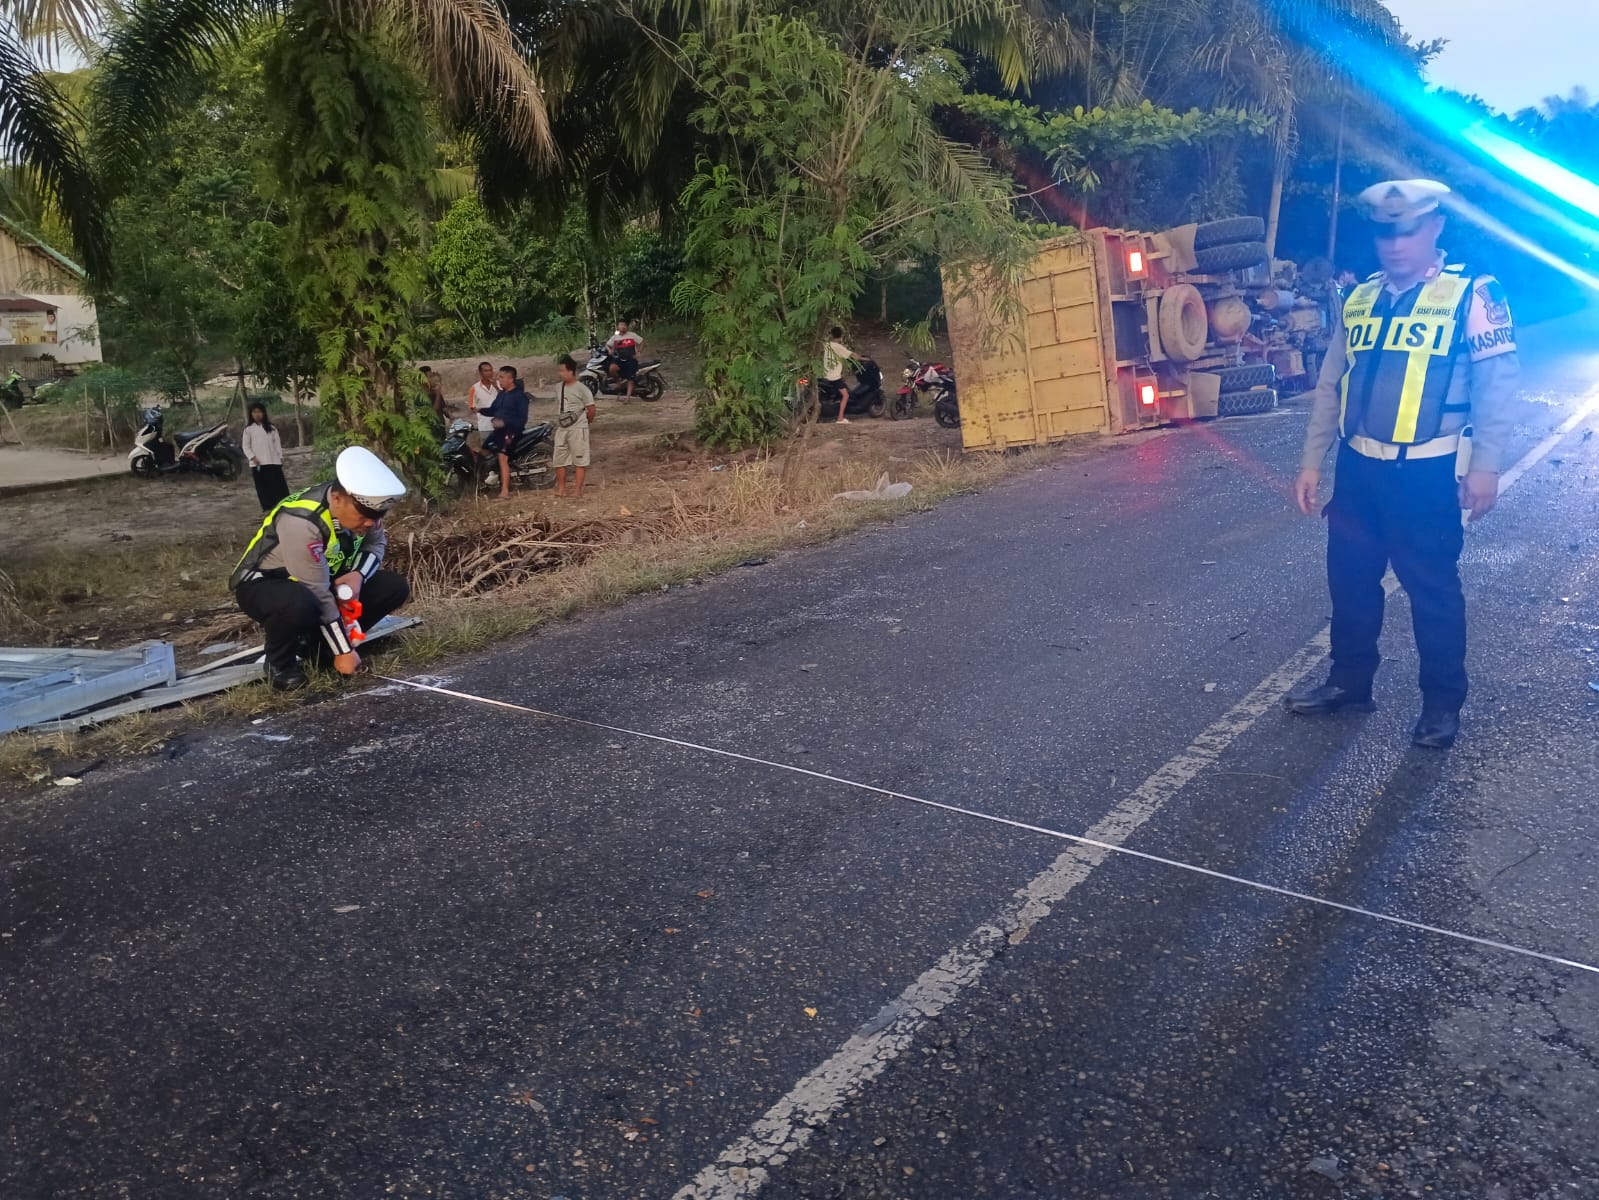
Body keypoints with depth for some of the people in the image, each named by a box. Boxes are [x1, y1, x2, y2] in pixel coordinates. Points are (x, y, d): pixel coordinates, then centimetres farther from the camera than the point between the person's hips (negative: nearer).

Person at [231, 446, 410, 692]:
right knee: (300, 605, -41)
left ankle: (314, 641, 4)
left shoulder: (362, 506, -15)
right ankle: (280, 662, -8)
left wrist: (358, 574, -19)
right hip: (263, 583, -7)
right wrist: (343, 651, -24)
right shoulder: (301, 521, -36)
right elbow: (319, 595, -31)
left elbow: (376, 544, 4)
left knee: (395, 587, -7)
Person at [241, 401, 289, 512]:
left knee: (278, 485, -2)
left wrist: (280, 457, 3)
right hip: (257, 464, 0)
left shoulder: (271, 428, 8)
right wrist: (253, 458, -11)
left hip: (273, 461, 0)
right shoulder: (248, 429, 5)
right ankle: (267, 508, 6)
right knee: (262, 487, 2)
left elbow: (277, 443, 9)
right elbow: (246, 446, 2)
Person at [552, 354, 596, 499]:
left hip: (577, 429, -7)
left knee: (579, 460, -1)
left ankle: (577, 490, 2)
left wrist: (588, 422, 5)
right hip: (561, 429, 7)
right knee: (559, 459, 10)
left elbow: (591, 408, -8)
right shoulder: (560, 388, 8)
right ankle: (561, 488, 20)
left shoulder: (581, 389, -12)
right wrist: (557, 423, 13)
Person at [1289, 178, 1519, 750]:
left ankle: (1443, 702, 21)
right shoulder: (1359, 300, 9)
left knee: (1432, 587, 6)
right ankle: (1349, 682, 31)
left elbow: (1496, 384, -9)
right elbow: (1331, 385, 12)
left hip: (1427, 472, -5)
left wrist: (1484, 465, -15)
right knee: (1349, 578, 14)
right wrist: (1312, 460, 10)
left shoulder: (1473, 294, -6)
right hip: (1358, 467, 5)